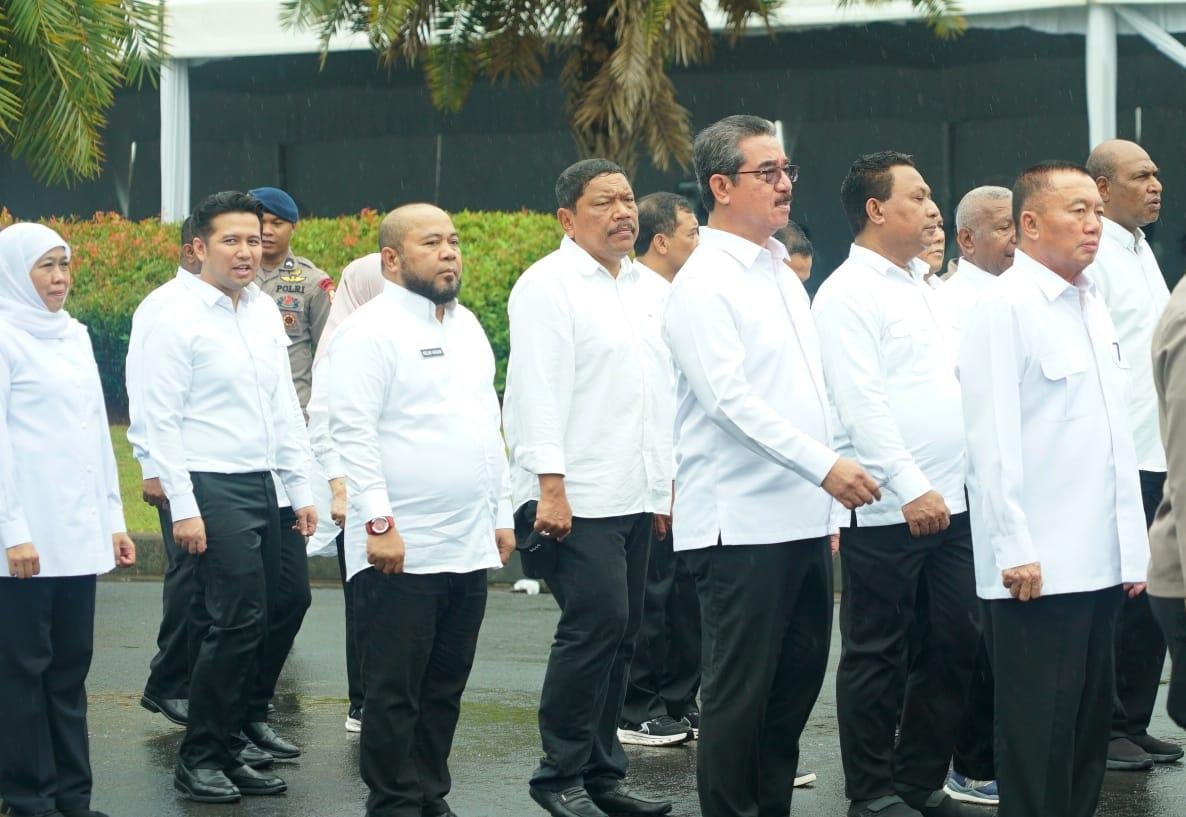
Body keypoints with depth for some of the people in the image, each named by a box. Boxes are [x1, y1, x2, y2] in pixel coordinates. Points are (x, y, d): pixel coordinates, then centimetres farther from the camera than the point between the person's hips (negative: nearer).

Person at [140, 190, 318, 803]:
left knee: (241, 626, 8)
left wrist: (300, 487, 15)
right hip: (211, 487, -7)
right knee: (240, 620, -12)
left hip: (260, 487, 7)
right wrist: (183, 508, -14)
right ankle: (199, 759, -2)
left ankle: (226, 753, 16)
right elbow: (162, 420, -9)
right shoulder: (177, 320, -8)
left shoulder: (264, 311, 12)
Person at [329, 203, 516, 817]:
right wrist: (379, 523, -19)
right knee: (395, 692, 0)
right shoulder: (372, 329, -9)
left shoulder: (467, 326, 15)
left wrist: (501, 514, 17)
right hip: (402, 551, -7)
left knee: (445, 688, 12)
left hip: (469, 547, 7)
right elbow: (352, 430, -14)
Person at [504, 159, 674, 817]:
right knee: (597, 623, -13)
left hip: (635, 495, 8)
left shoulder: (640, 287, 17)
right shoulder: (549, 286, -6)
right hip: (577, 497, -8)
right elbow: (539, 391, -13)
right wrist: (550, 486, -19)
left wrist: (667, 480, 18)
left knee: (616, 633, 8)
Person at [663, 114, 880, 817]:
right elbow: (730, 399, -20)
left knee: (800, 672, 13)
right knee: (740, 687, -2)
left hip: (805, 516, 8)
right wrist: (824, 466, -24)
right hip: (744, 522, -8)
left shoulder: (782, 274, 16)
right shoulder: (704, 285, -11)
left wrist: (824, 493, 17)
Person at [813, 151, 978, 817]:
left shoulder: (923, 286, 17)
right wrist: (910, 488, -21)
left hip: (948, 503, 8)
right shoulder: (849, 293, -9)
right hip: (888, 511, -8)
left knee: (953, 646, 10)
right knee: (878, 656, 2)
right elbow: (862, 400, -17)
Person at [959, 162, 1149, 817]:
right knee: (1039, 736, -3)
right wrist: (1014, 549, -18)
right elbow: (993, 438, -15)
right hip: (1038, 566, -8)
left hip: (1099, 563, 8)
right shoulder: (1005, 307, -9)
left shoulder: (1092, 307, 15)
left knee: (1090, 725, 11)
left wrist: (1132, 543, 16)